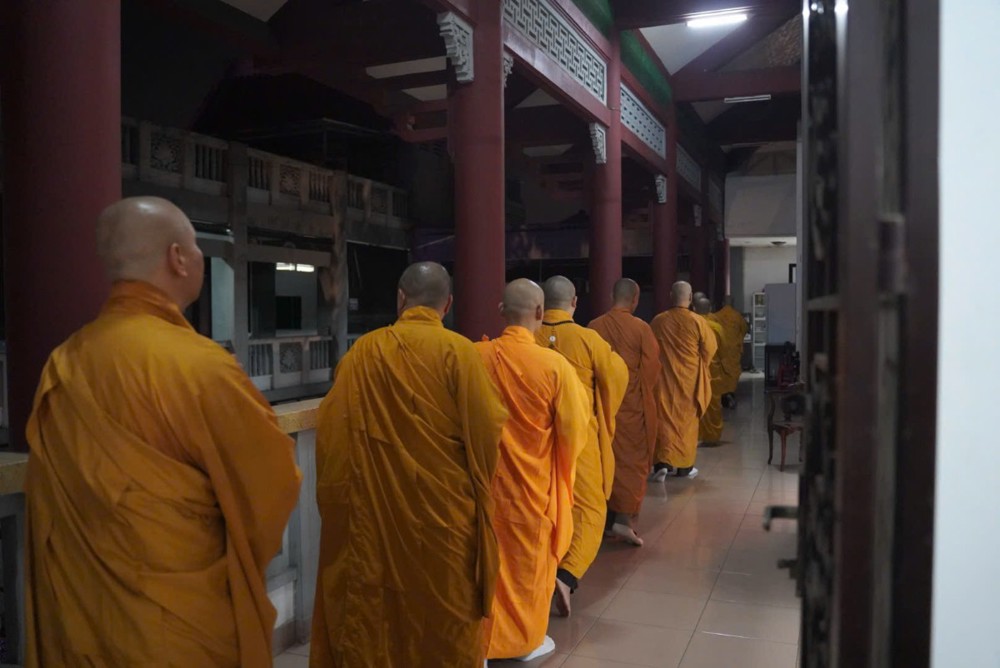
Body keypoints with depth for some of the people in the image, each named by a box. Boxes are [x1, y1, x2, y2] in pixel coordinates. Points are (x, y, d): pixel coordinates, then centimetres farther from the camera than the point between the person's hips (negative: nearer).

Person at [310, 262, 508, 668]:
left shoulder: (363, 351, -3)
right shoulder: (457, 351, -11)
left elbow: (331, 425, -1)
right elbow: (488, 426, -12)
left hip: (372, 508, 3)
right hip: (442, 509, -2)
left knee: (373, 607, 16)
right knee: (445, 612, 14)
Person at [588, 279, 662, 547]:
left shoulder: (594, 327, -3)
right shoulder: (640, 328, -12)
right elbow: (652, 369, -6)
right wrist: (648, 394, 13)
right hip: (632, 405, -3)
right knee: (633, 461, 5)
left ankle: (608, 515, 23)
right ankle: (624, 518, -4)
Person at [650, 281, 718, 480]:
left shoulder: (657, 321, -5)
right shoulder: (697, 321, -10)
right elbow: (710, 349, -3)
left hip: (664, 378, 1)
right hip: (689, 380, -1)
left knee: (665, 419, 7)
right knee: (687, 420, 10)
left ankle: (663, 461, -7)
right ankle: (685, 466, 16)